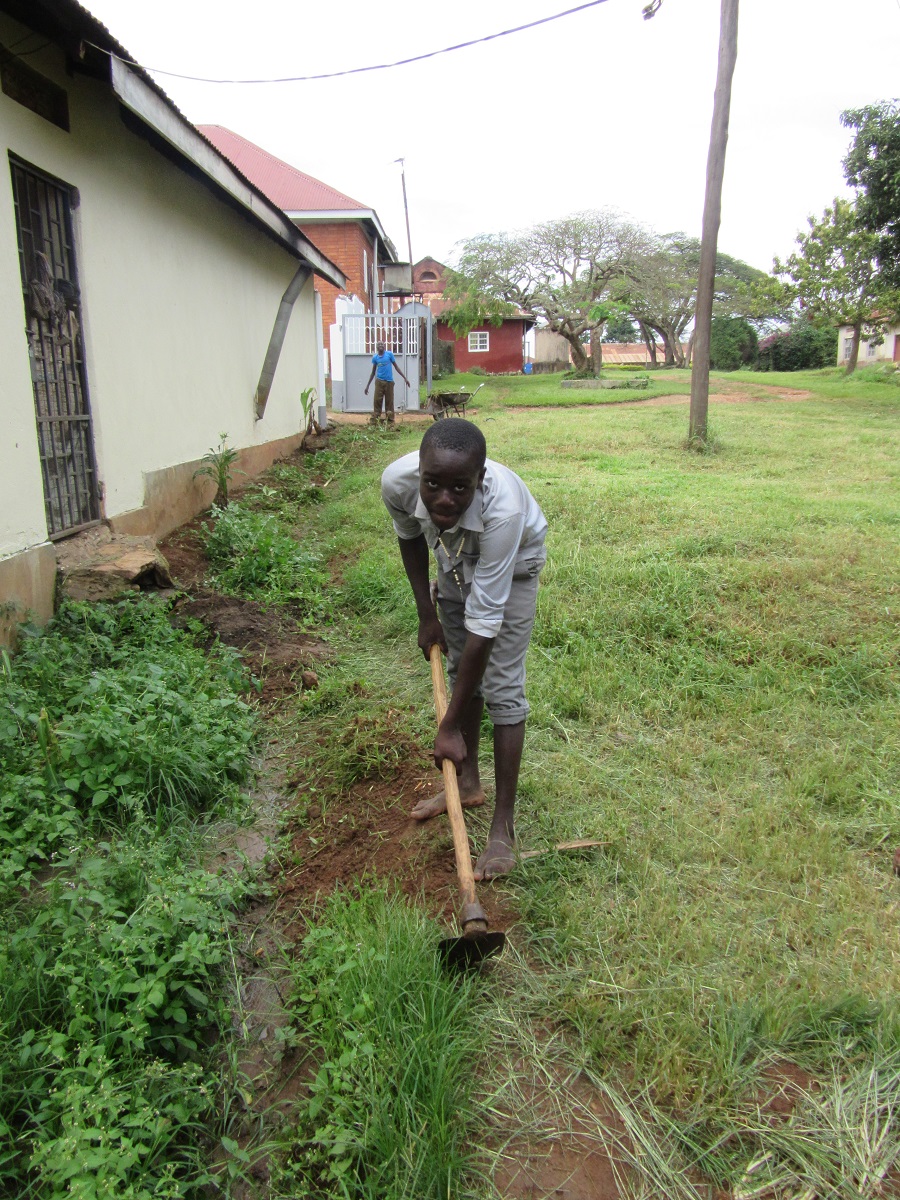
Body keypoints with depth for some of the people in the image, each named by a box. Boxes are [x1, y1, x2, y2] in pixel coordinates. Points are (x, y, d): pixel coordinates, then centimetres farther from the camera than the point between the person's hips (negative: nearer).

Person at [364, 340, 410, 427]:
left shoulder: (389, 354, 1)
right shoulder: (375, 357, 5)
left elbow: (396, 367, 7)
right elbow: (373, 372, 13)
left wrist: (405, 378, 2)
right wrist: (367, 385, 13)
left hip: (389, 381, -1)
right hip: (379, 381, 1)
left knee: (389, 402, 2)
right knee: (377, 402, -4)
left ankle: (390, 422, 8)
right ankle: (373, 422, -3)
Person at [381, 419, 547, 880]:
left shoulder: (503, 509, -46)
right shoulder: (397, 481, -33)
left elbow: (483, 622, -42)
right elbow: (409, 536, -6)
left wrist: (450, 727, -36)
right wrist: (426, 613, -1)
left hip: (512, 564, -4)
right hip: (457, 561, 5)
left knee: (501, 687, -9)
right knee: (460, 668, 13)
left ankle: (503, 827, 1)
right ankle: (469, 782, 33)